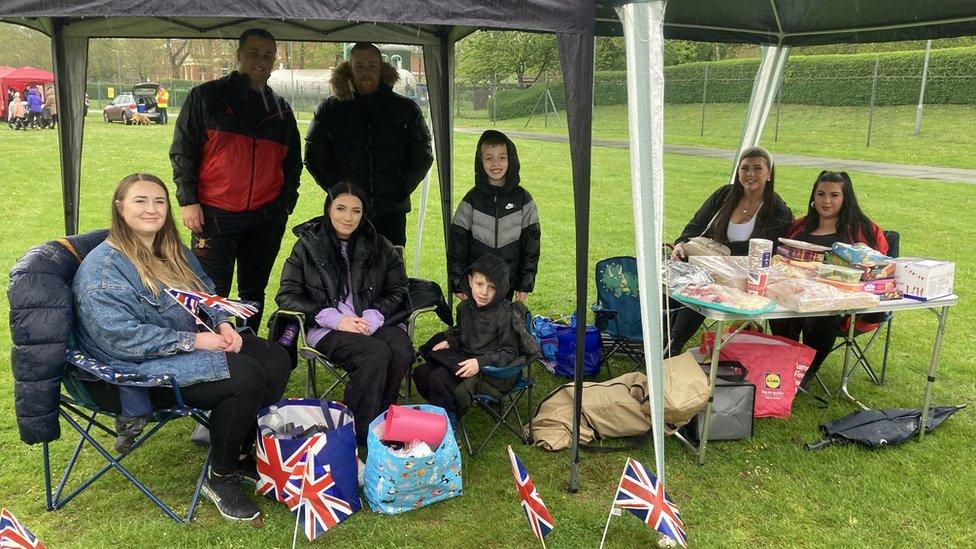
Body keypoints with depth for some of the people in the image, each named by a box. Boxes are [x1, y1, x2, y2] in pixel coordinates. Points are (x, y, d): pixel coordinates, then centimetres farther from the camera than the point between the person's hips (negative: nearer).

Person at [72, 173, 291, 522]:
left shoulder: (173, 252, 12)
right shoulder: (103, 268, -15)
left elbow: (208, 294, 20)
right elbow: (124, 338, -23)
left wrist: (223, 324, -3)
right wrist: (196, 340, -23)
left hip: (193, 342, 9)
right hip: (140, 368, -9)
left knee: (276, 361, -8)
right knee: (246, 378, -27)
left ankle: (242, 453, 8)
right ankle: (221, 479, -7)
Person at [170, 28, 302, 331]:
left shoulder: (281, 110, 13)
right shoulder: (206, 96, 2)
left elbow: (292, 162, 20)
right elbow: (182, 150, 0)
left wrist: (286, 202, 7)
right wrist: (188, 200, -8)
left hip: (266, 219, 4)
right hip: (213, 216, -4)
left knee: (254, 292, 13)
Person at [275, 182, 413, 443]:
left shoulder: (379, 246, 9)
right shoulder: (308, 246, 4)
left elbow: (398, 291, 9)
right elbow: (286, 296, 0)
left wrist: (372, 318, -11)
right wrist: (335, 319, -12)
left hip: (375, 322, 3)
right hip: (327, 330, -3)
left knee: (402, 351, -29)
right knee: (375, 353, -32)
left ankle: (379, 419, -11)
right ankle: (360, 431, -17)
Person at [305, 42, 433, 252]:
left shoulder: (406, 109, 6)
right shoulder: (330, 109, 6)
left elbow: (423, 156, 11)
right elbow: (314, 157, 10)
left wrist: (402, 189, 1)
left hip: (392, 210, 0)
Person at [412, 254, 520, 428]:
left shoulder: (505, 314, -17)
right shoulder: (465, 307, 5)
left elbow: (509, 352, -14)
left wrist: (480, 362, -25)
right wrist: (449, 341, 1)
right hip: (464, 358, 8)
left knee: (438, 378, -23)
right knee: (421, 373, -4)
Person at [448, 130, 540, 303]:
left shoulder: (522, 199, -1)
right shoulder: (472, 199, -2)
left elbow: (531, 243, 2)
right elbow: (457, 242, 0)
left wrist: (526, 284, 0)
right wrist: (458, 284, -2)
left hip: (509, 285, 0)